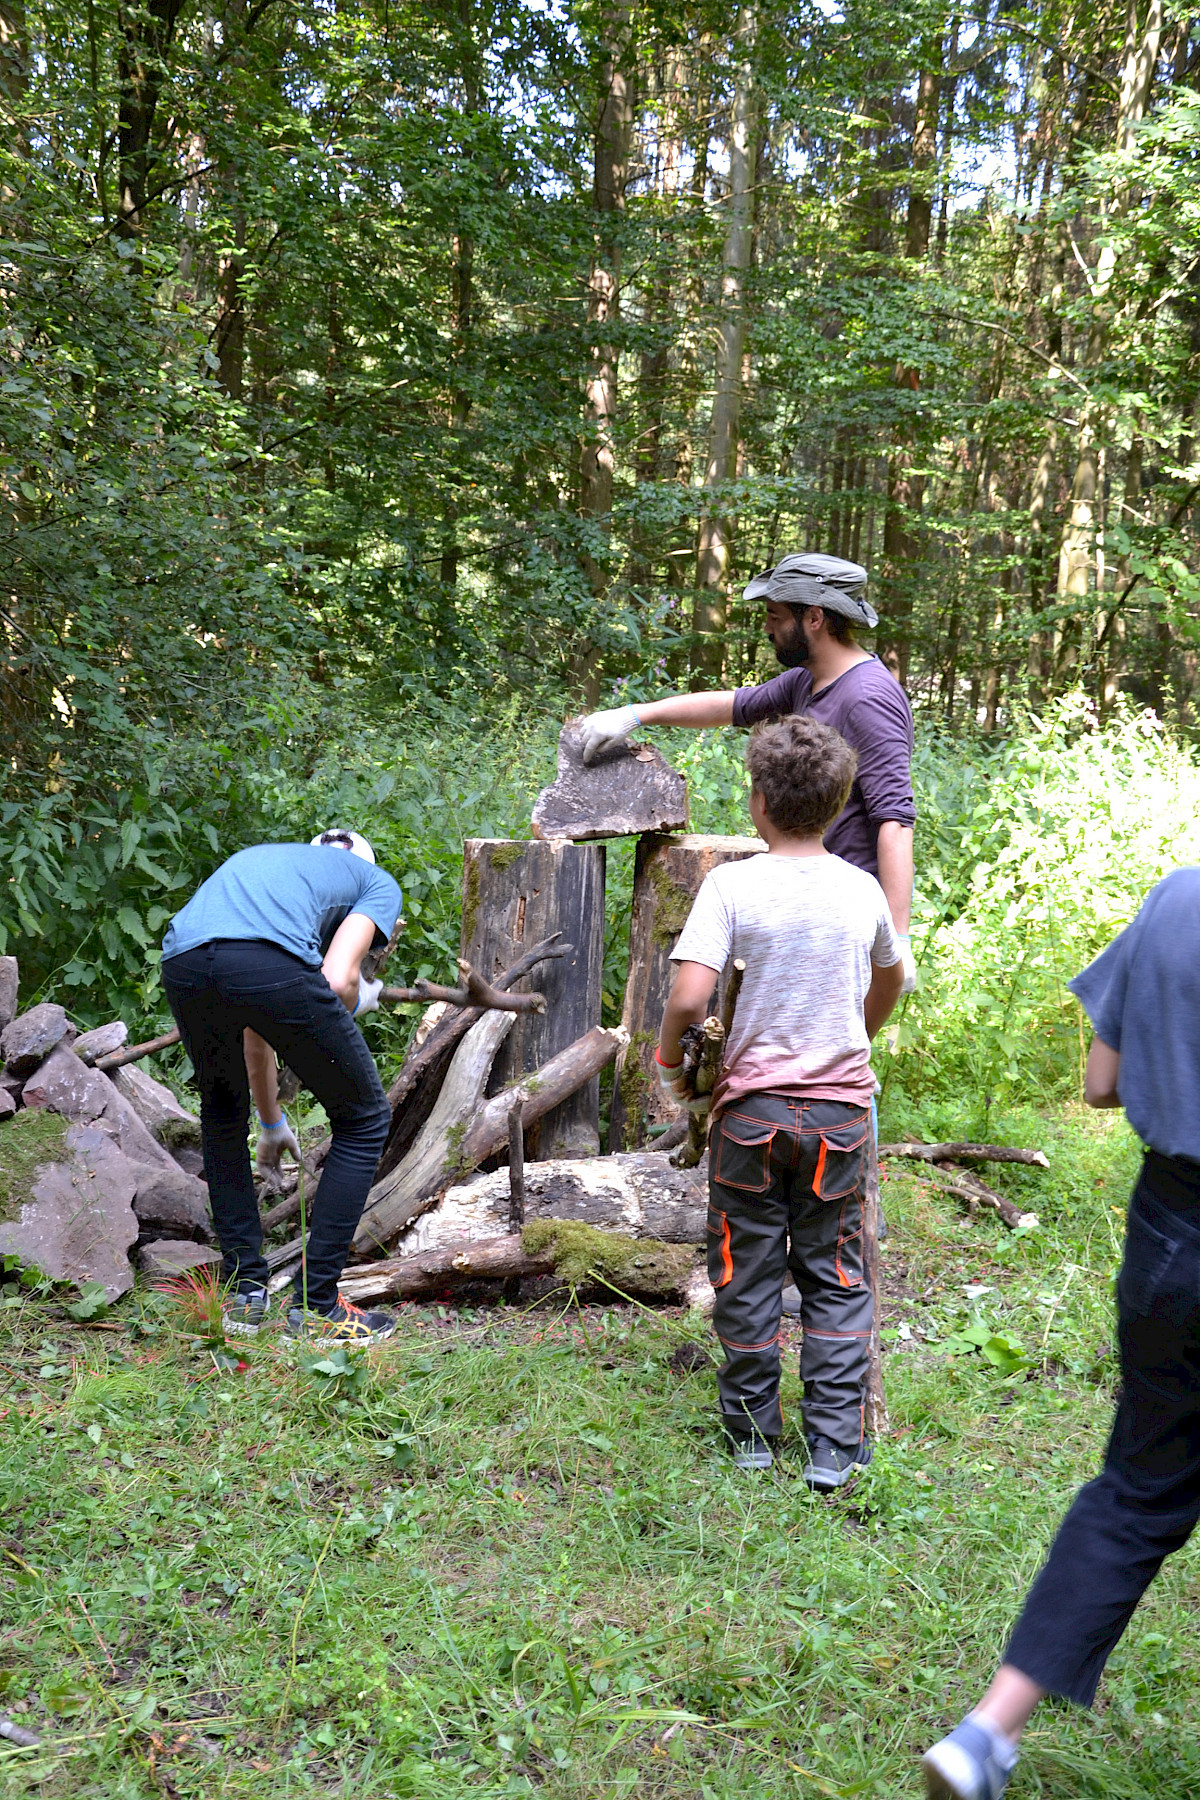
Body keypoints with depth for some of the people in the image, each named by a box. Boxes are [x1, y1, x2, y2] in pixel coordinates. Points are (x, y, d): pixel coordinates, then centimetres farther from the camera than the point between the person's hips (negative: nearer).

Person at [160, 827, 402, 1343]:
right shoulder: (378, 883, 28)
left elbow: (254, 1032, 47)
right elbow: (338, 981, 6)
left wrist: (272, 1123, 59)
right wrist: (358, 1003, 31)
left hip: (182, 964, 5)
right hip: (271, 966, -5)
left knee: (222, 1111, 33)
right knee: (364, 1120, 17)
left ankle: (243, 1292, 32)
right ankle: (315, 1305, 18)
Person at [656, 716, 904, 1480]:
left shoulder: (732, 884, -11)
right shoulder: (862, 889, 1)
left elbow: (689, 996, -19)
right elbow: (890, 981, 19)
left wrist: (670, 1057, 0)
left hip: (753, 1108, -2)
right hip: (841, 1108, 2)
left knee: (747, 1274, 12)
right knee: (836, 1280, 12)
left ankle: (752, 1433, 24)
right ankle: (835, 1446, 14)